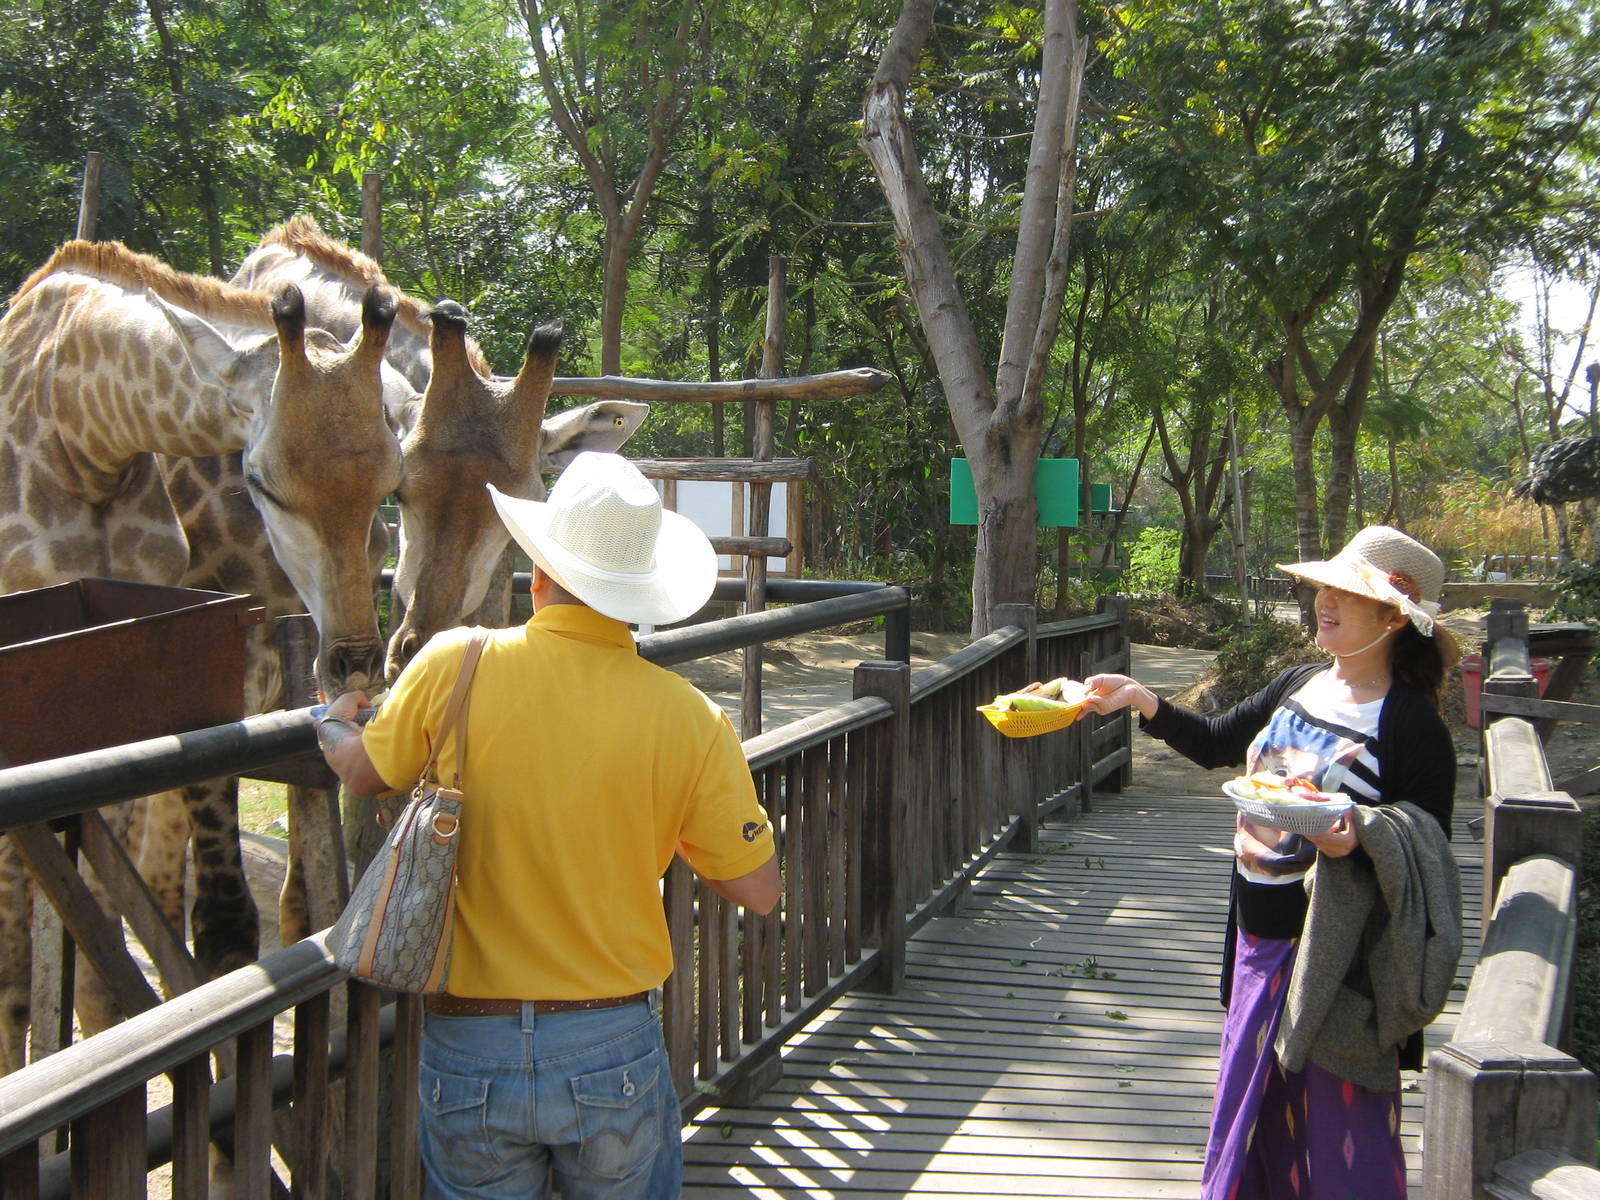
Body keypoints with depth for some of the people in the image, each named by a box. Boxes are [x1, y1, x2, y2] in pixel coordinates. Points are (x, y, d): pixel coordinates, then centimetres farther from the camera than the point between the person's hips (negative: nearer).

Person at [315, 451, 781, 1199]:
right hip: (615, 1052, 0)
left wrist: (333, 723, 30)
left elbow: (363, 773, 7)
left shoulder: (454, 667, -12)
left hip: (469, 1053, 0)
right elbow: (758, 891, -3)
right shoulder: (688, 717, -12)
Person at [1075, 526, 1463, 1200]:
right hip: (1261, 937, 7)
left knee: (1338, 1123, 2)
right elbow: (1215, 745, 18)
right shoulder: (1300, 685, 7)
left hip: (1335, 958, -7)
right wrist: (1139, 700, 6)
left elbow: (1429, 849, -12)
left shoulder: (1411, 724, -14)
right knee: (1252, 1102, 19)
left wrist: (1362, 836, -31)